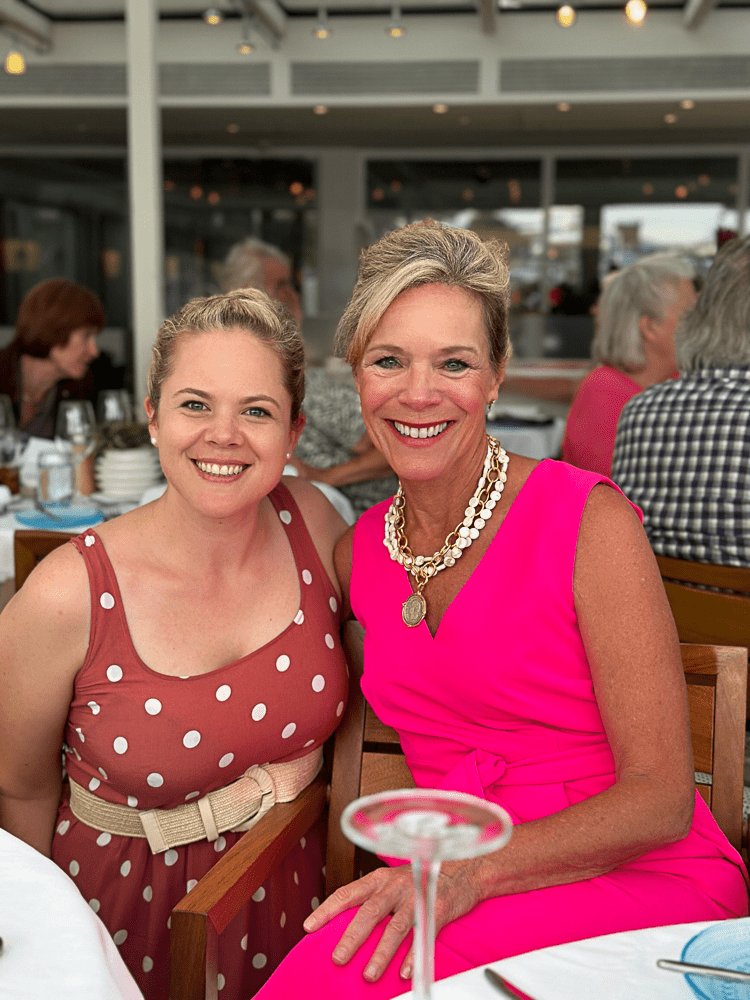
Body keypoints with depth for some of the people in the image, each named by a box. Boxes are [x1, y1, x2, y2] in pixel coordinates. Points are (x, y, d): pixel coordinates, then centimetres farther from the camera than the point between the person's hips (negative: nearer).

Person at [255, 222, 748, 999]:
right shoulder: (359, 551, 6)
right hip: (464, 898, 4)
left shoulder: (587, 519, -10)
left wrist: (470, 874, -26)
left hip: (642, 885, -4)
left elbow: (662, 798, -12)